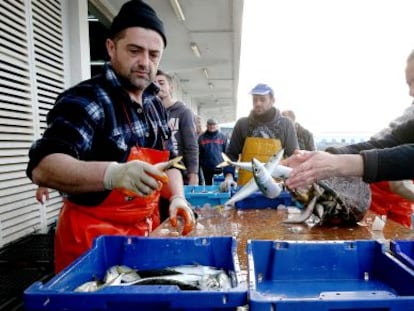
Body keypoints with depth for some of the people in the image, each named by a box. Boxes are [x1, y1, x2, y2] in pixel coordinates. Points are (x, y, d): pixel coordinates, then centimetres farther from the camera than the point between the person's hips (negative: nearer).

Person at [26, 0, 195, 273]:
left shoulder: (156, 105, 6)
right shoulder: (85, 100, -17)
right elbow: (42, 167, -29)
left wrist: (177, 197, -7)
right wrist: (111, 174, -45)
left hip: (147, 229, 7)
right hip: (93, 234, -7)